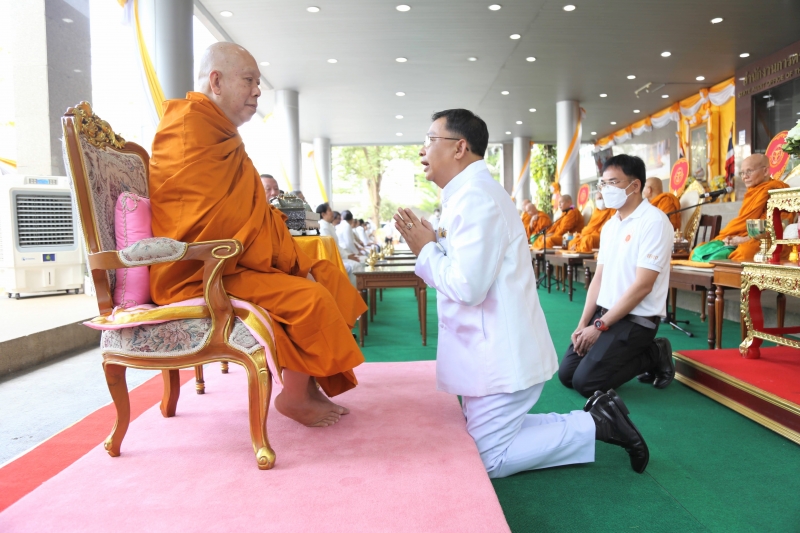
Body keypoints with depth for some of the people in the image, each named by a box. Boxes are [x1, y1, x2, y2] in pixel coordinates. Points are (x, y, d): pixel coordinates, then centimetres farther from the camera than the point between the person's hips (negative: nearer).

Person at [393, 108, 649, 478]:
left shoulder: (474, 198, -20)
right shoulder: (468, 193, 13)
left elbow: (467, 286, -27)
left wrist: (425, 249, -12)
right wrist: (431, 243, 2)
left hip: (500, 357, -10)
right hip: (495, 351, 10)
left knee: (488, 460, 1)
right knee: (490, 440, 19)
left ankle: (594, 424, 7)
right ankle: (595, 418, 20)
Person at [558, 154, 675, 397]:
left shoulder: (654, 221, -16)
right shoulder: (609, 225, 10)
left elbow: (642, 286, -21)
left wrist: (599, 326, -18)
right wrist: (583, 323, 0)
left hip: (636, 320, -8)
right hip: (604, 312, 8)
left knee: (585, 382, -15)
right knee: (566, 374, 5)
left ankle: (654, 356, 5)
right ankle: (642, 354, 17)